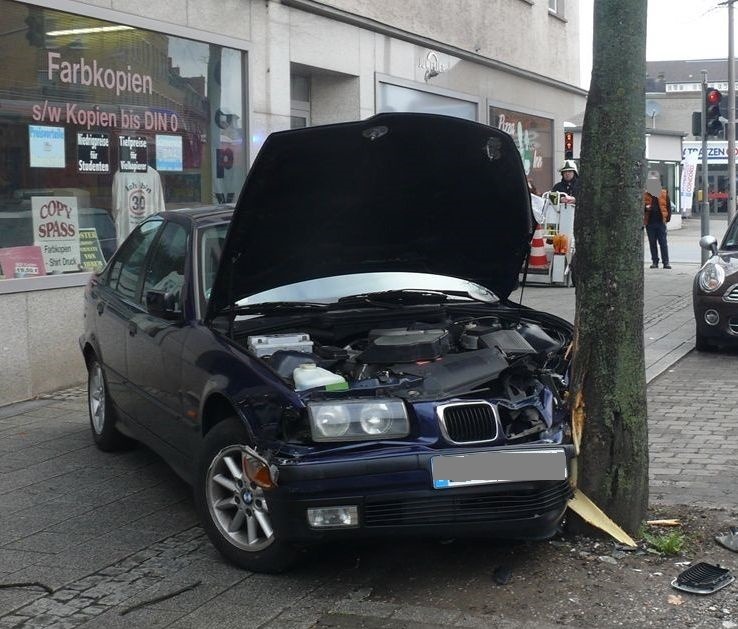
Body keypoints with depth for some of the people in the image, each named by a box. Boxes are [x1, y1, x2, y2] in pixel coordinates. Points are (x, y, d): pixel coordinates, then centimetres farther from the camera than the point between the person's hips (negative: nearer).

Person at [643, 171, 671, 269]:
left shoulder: (664, 193, 6)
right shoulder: (645, 194, 5)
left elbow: (668, 206, 8)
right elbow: (641, 206, 5)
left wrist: (668, 217, 1)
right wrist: (645, 208, -17)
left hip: (661, 221, -1)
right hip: (650, 222, 1)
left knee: (663, 243, -2)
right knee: (652, 243, 6)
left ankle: (666, 262, -1)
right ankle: (655, 261, 13)